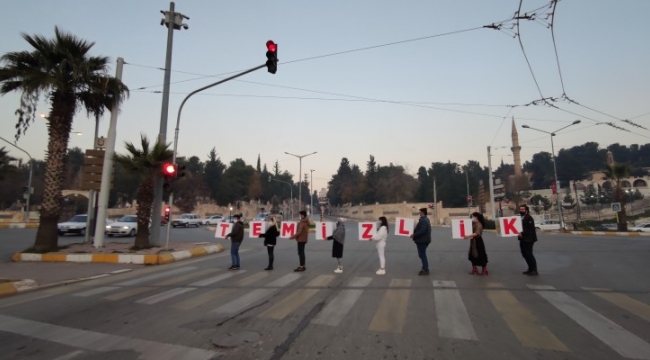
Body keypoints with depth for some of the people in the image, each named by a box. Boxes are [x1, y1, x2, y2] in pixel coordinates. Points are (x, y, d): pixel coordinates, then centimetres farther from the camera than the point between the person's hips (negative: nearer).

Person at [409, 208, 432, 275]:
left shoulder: (423, 220, -21)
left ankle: (425, 270, 0)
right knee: (422, 255, 19)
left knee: (422, 255, -5)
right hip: (423, 240, 11)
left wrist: (414, 235, -22)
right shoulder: (425, 219, 14)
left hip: (422, 241, -11)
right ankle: (425, 268, 26)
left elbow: (422, 231, -30)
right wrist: (415, 234, 13)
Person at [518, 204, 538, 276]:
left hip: (528, 239, -9)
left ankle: (534, 270, 2)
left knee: (529, 254, -7)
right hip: (522, 239, 9)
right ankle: (530, 269, 23)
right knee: (525, 254, 13)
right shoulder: (520, 218, 14)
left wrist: (522, 233, -27)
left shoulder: (529, 218, -13)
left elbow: (530, 229, -21)